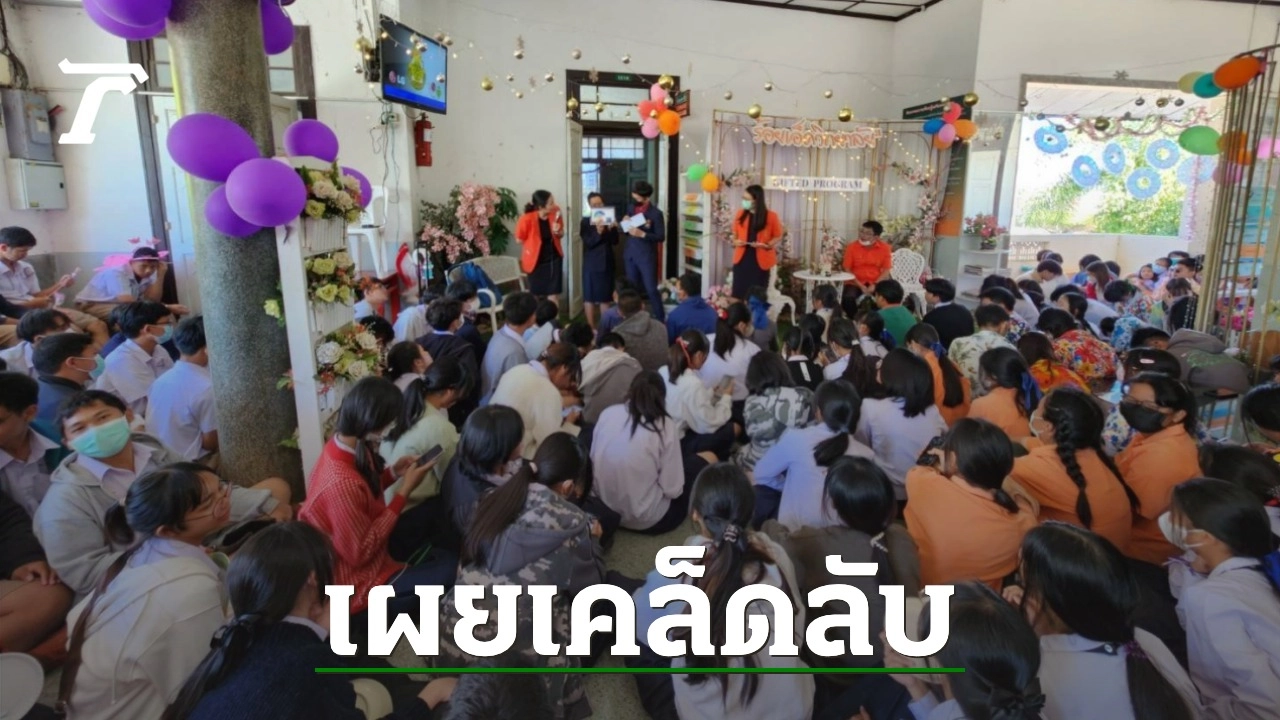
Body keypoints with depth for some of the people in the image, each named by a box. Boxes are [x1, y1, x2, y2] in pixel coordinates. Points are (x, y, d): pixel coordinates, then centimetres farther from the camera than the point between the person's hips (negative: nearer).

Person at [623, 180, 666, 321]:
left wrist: (642, 234, -23)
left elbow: (661, 237, -12)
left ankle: (660, 319, 8)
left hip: (647, 256, -6)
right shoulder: (631, 208, 8)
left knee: (651, 289, -3)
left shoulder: (656, 213, -11)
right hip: (630, 255, 6)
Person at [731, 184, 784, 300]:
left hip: (761, 260, -3)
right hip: (742, 258, 3)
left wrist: (766, 245, -16)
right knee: (739, 292, 2)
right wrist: (735, 242, -5)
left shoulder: (771, 216, -6)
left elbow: (778, 237, 2)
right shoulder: (741, 214, 4)